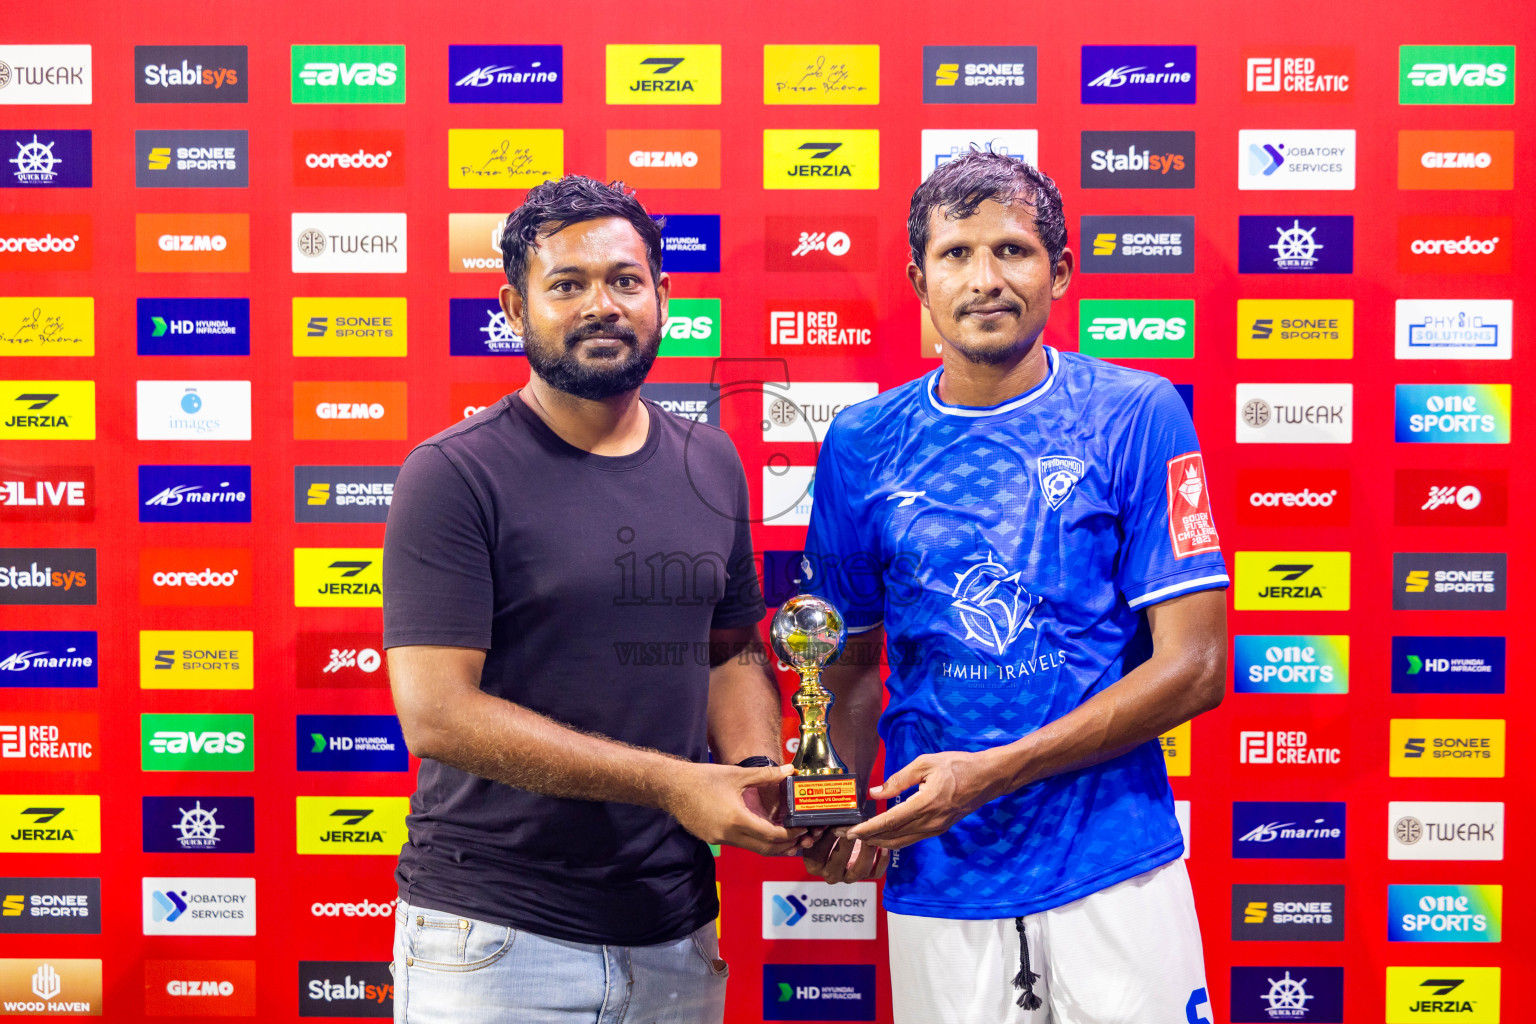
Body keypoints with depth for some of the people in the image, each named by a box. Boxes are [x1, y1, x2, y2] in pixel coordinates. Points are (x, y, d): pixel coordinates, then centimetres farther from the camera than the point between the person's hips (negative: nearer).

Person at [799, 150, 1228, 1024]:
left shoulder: (1138, 415, -5)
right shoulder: (863, 444, 2)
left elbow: (1193, 667, -8)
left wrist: (991, 772, -16)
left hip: (1115, 872, -2)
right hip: (937, 883, 2)